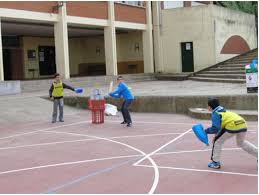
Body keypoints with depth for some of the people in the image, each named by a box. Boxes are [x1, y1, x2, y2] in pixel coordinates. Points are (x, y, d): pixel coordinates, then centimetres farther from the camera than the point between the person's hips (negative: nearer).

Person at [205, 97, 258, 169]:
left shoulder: (215, 114, 2)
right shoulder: (224, 111, 28)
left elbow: (216, 128, -10)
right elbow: (220, 125, 29)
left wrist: (206, 131, 2)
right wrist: (217, 135, 20)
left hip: (232, 127, -8)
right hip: (243, 125, 9)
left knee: (217, 141, 8)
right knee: (241, 143, 34)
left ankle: (215, 163, 8)